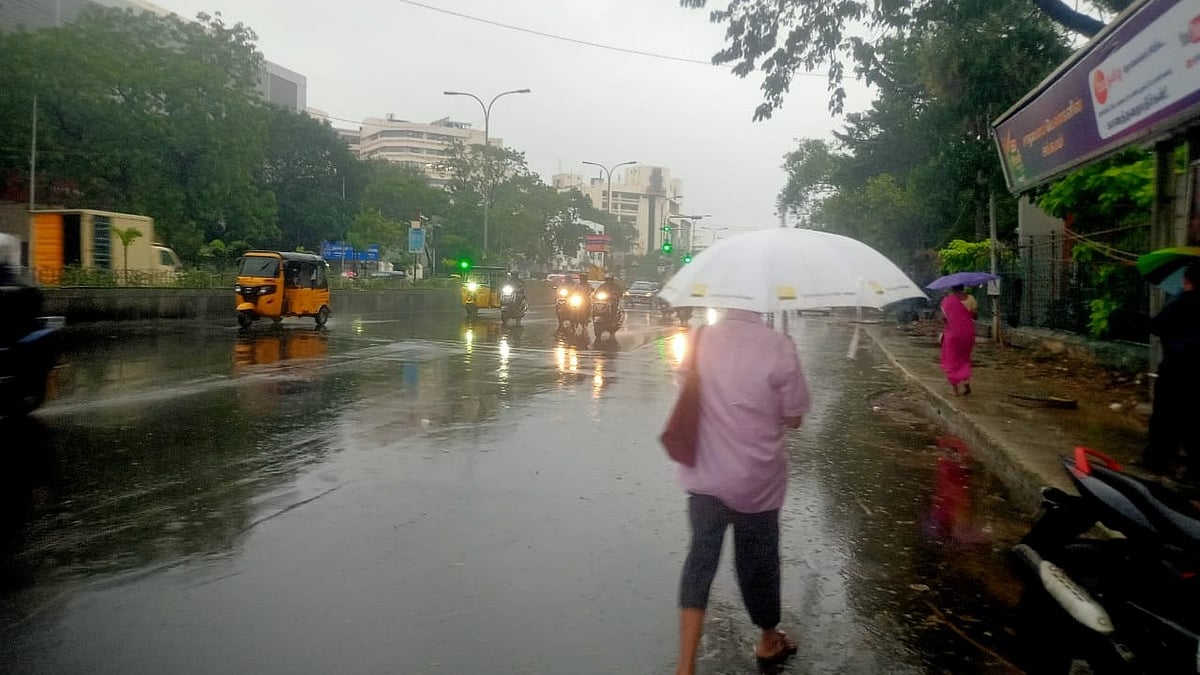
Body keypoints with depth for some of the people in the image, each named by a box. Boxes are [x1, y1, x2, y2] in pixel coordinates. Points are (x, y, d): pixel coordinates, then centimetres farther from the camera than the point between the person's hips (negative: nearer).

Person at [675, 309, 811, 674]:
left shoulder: (701, 339, -5)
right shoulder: (779, 346, -16)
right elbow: (793, 418, -8)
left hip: (705, 477, 2)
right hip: (757, 480, -2)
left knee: (700, 560, 10)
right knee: (759, 560, 16)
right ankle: (769, 641, 41)